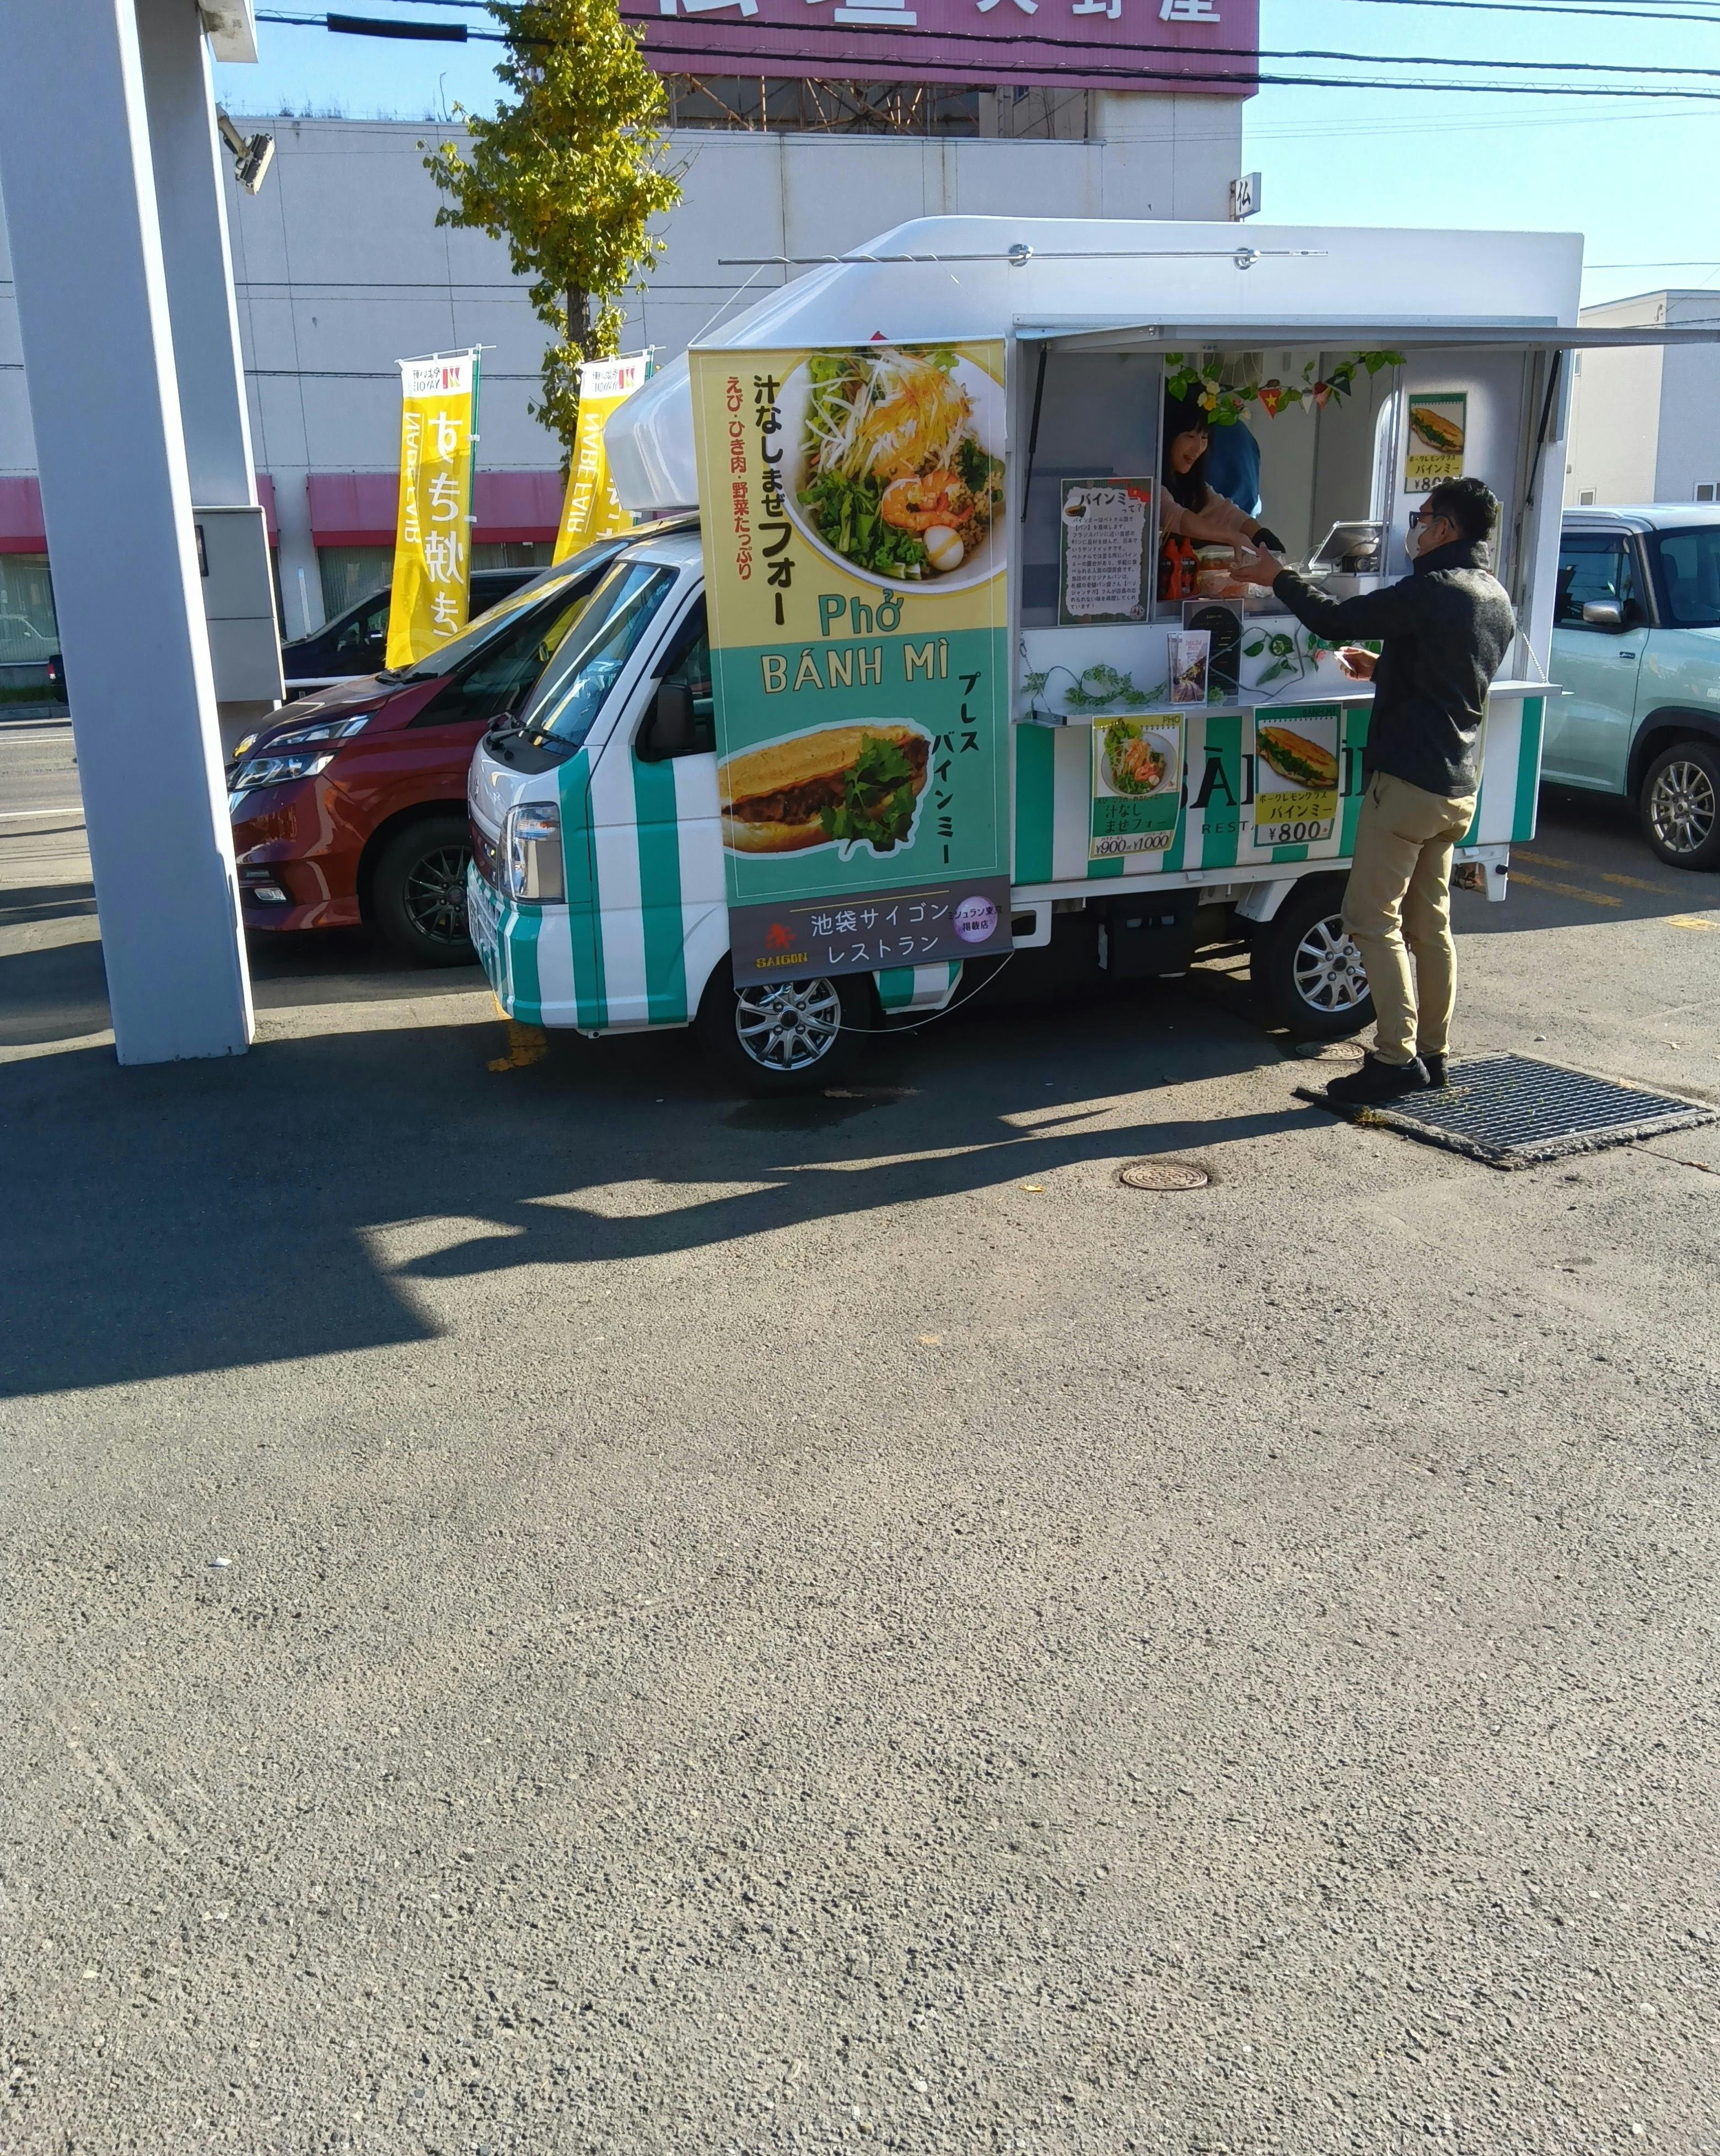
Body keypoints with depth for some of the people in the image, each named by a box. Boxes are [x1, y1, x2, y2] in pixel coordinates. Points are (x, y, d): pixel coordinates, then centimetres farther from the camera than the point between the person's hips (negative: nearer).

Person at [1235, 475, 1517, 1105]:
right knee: (1429, 921, 14)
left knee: (1372, 917, -4)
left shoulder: (1433, 590, -16)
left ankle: (1396, 1057, -6)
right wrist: (1382, 669, 32)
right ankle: (1431, 1053, 19)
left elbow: (1335, 620, -13)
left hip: (1408, 780, -9)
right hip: (1459, 787, 9)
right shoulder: (1498, 602, 12)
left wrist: (1278, 578, 3)